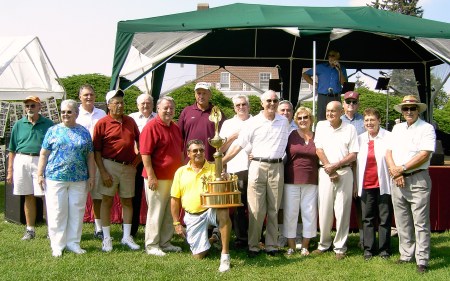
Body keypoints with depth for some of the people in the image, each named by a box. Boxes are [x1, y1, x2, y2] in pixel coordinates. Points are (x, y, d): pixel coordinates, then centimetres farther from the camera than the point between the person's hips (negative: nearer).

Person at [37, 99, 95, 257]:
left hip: (79, 179, 2)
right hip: (55, 178, -1)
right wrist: (40, 174, -1)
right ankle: (57, 245, 10)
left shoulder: (84, 132, 9)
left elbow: (90, 156, 9)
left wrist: (92, 176, 4)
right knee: (57, 212, 1)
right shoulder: (53, 131, 5)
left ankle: (73, 243, 16)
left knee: (76, 211, 5)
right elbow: (44, 154, 5)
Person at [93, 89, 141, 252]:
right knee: (107, 200, 2)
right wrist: (102, 172, -12)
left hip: (129, 166, 4)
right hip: (110, 165, -4)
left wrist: (140, 155, 8)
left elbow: (138, 139, 23)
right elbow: (96, 150, -6)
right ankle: (107, 238, 10)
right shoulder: (102, 123, -5)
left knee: (127, 201, 9)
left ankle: (127, 237, 18)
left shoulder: (130, 121, 9)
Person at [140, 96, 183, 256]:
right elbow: (145, 153, -17)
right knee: (155, 212, 0)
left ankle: (165, 242, 26)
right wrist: (151, 176, -20)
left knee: (170, 212, 15)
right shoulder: (152, 127, -12)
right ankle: (151, 245, 11)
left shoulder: (175, 127, 13)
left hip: (174, 177, 8)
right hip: (157, 178, -8)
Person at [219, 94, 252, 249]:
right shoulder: (228, 124, 17)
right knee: (238, 206, -1)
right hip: (235, 169, 0)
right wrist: (233, 136, -1)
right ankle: (241, 238, 7)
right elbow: (220, 148, 11)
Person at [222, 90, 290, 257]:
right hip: (258, 167, -2)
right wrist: (221, 162, -6)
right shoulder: (253, 123, 1)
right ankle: (253, 246, 5)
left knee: (274, 209, 7)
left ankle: (272, 245, 14)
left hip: (277, 167, 3)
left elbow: (288, 144, 20)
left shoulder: (284, 122, 10)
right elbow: (238, 146, -1)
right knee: (256, 210, -3)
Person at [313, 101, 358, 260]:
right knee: (324, 209, 3)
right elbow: (319, 149, 1)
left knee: (342, 210, 0)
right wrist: (330, 170, -6)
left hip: (344, 172, -1)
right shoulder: (321, 126, 6)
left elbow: (353, 154, -1)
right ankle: (324, 244, 17)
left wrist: (335, 165, -12)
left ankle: (340, 247, 10)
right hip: (325, 172, 1)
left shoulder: (350, 129, 2)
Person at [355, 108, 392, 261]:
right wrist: (355, 183, 7)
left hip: (383, 184, -3)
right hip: (366, 184, 3)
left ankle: (384, 249, 13)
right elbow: (355, 162, 12)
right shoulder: (360, 139, 10)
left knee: (385, 218, 4)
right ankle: (368, 249, 14)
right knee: (367, 218, 7)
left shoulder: (388, 137, -2)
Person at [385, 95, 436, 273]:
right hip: (397, 181, 6)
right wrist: (395, 173, -6)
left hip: (418, 180, -6)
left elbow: (424, 155, -14)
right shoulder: (397, 128, 16)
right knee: (402, 222, 11)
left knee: (421, 223, -3)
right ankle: (406, 255, 20)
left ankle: (422, 260, 2)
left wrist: (401, 169, -12)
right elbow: (388, 153, 10)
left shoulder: (426, 129, -3)